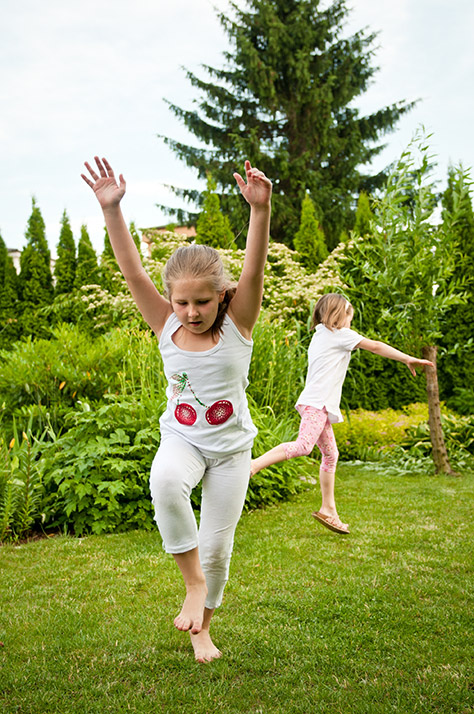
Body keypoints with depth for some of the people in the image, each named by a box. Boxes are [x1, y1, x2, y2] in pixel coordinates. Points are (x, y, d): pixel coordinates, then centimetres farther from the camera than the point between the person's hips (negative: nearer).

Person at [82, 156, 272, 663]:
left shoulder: (237, 325, -13)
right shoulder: (166, 327, -8)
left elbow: (254, 267, -28)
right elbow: (132, 270, -18)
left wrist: (260, 209, -44)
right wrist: (111, 210, -29)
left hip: (231, 448, 0)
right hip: (181, 439, 0)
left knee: (217, 547, 5)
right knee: (164, 481, -36)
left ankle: (202, 628, 34)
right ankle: (193, 582, -16)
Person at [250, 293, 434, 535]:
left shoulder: (320, 336, 24)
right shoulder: (340, 334, 1)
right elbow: (375, 346, 2)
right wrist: (409, 359, 6)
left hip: (319, 405, 10)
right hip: (317, 403, -10)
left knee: (331, 455, 12)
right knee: (303, 446, -25)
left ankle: (328, 510, 16)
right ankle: (253, 465, -33)